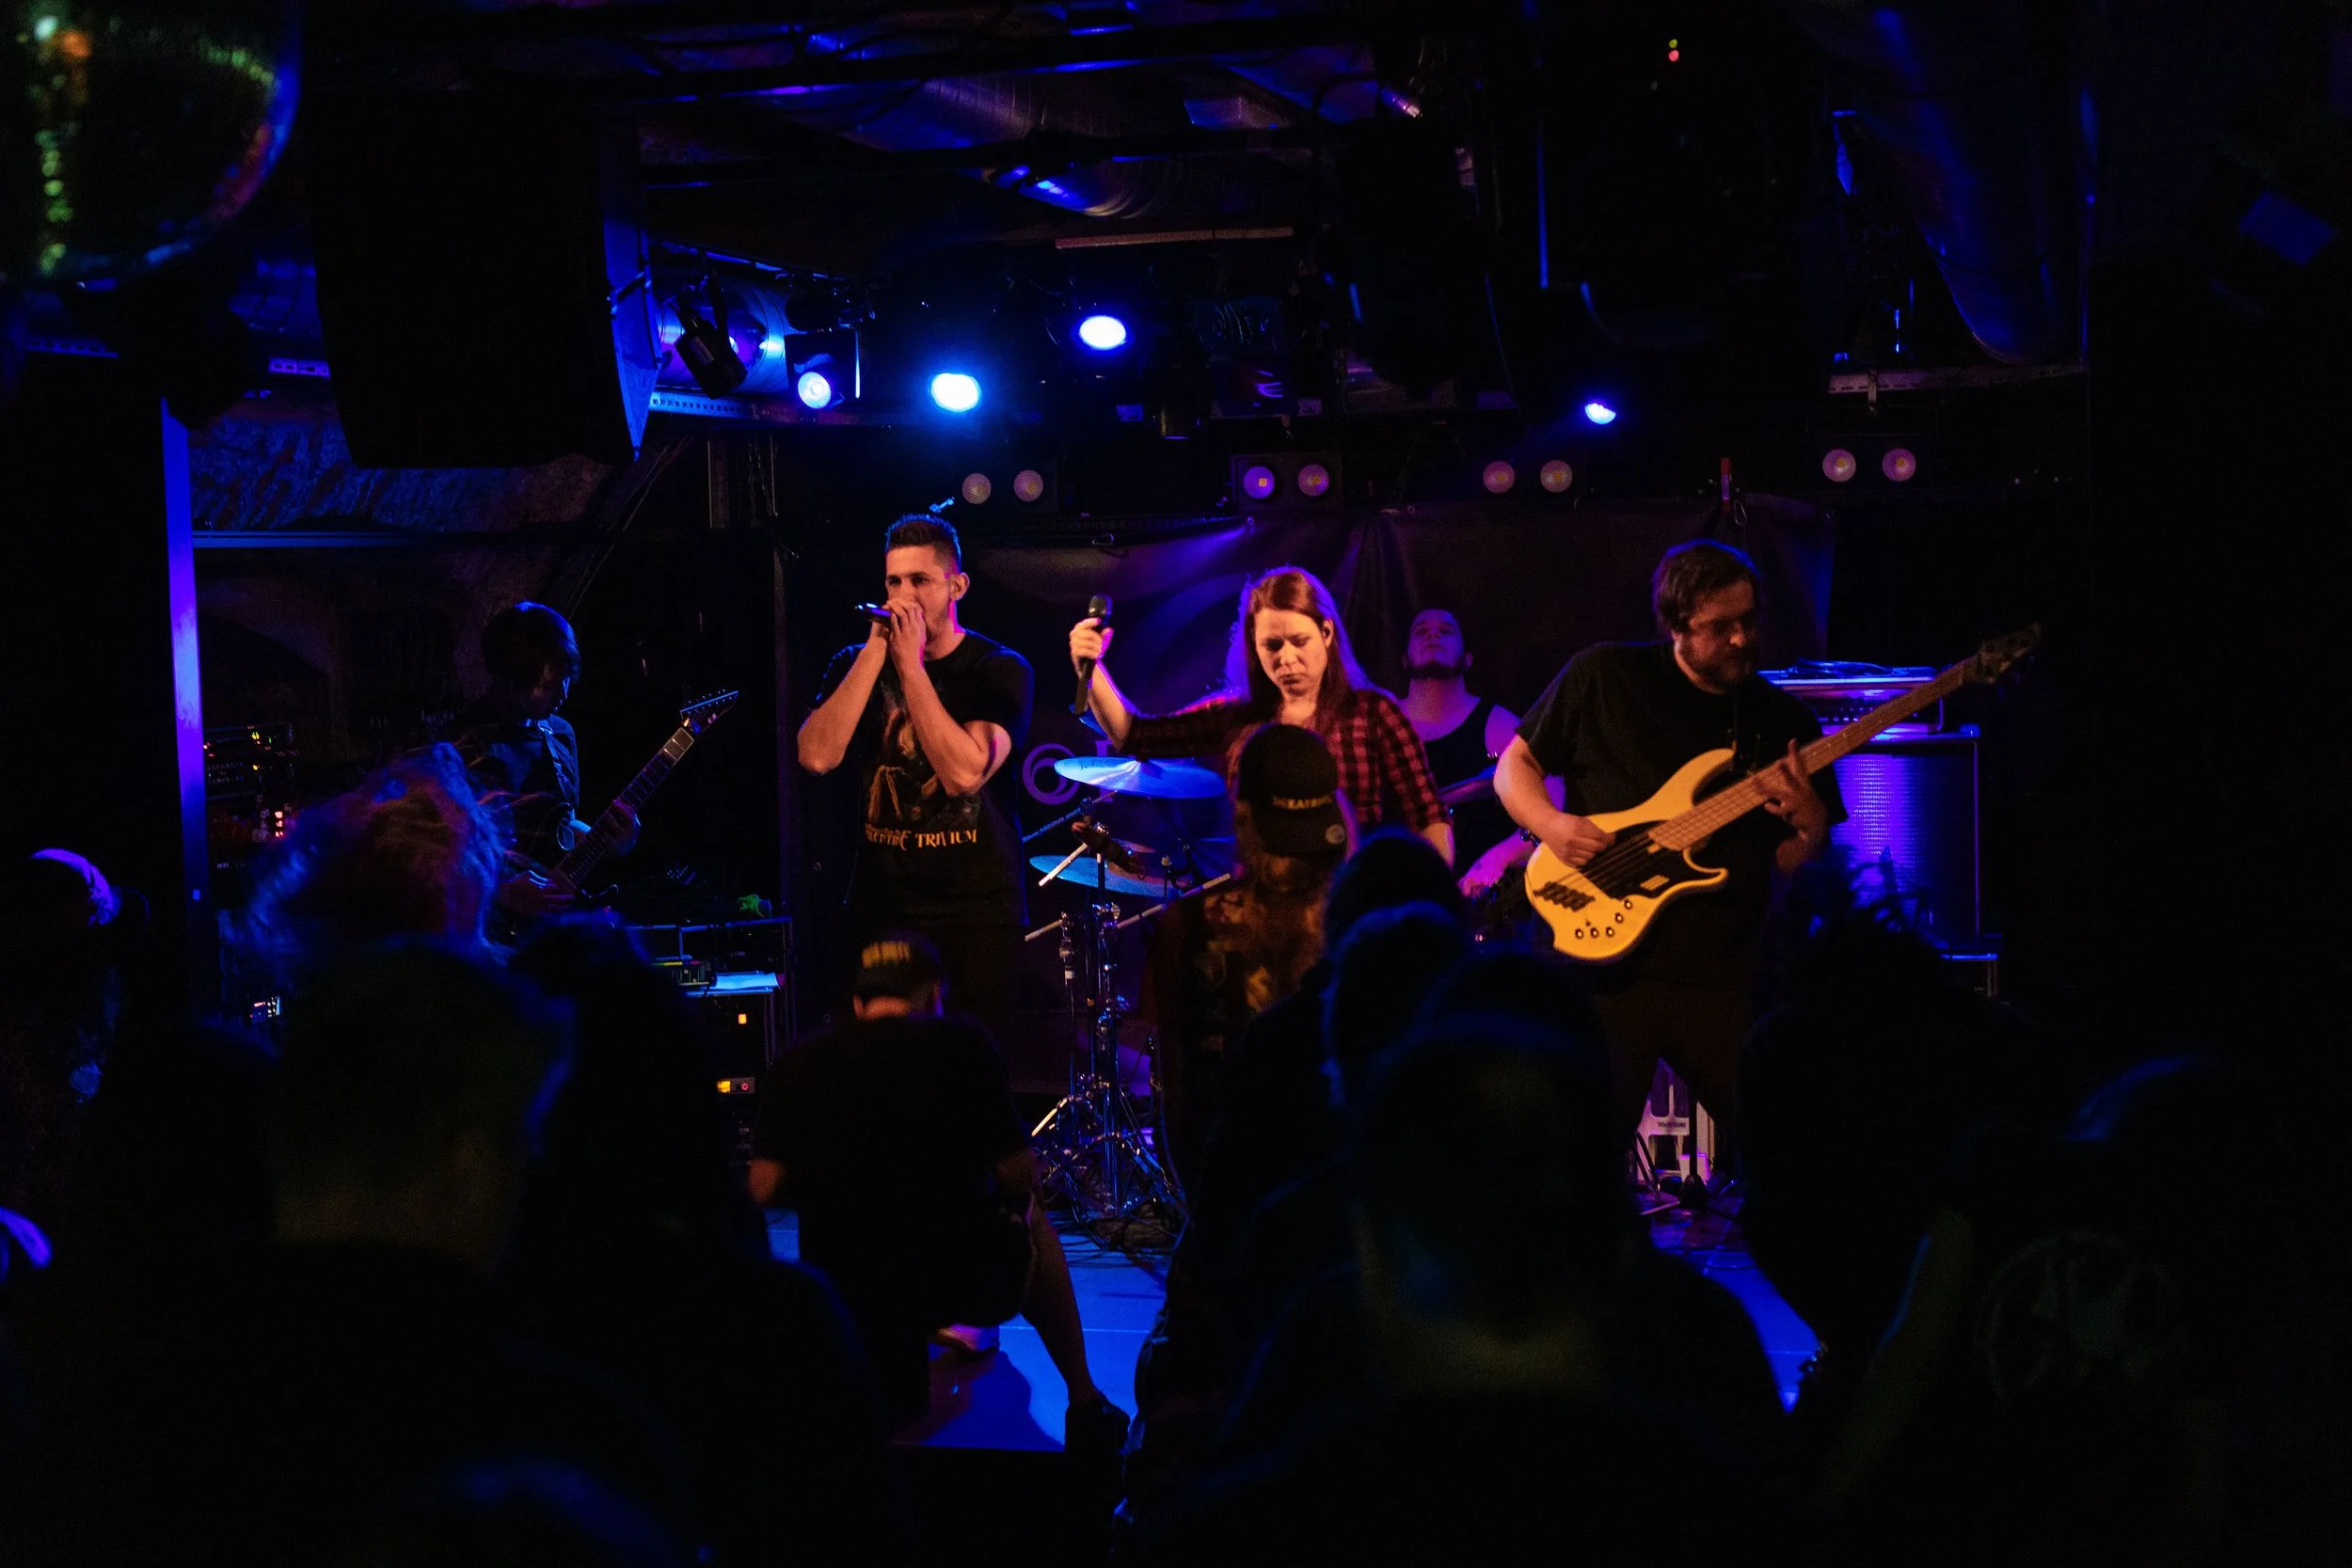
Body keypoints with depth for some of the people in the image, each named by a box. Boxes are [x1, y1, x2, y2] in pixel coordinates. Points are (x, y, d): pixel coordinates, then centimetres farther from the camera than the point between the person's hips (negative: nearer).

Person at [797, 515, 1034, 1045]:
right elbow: (817, 756, -11)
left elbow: (965, 772, -20)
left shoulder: (999, 670, -4)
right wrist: (877, 653, -13)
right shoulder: (855, 663, 6)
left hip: (976, 907, -3)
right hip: (882, 903, 3)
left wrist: (911, 665, -18)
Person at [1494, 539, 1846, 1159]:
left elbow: (1796, 866, 10)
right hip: (1610, 963, -2)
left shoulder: (1783, 721, 8)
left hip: (1724, 980, 3)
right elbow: (1514, 766, 7)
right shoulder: (1604, 677, 1)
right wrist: (1552, 825, -12)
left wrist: (1809, 824, -12)